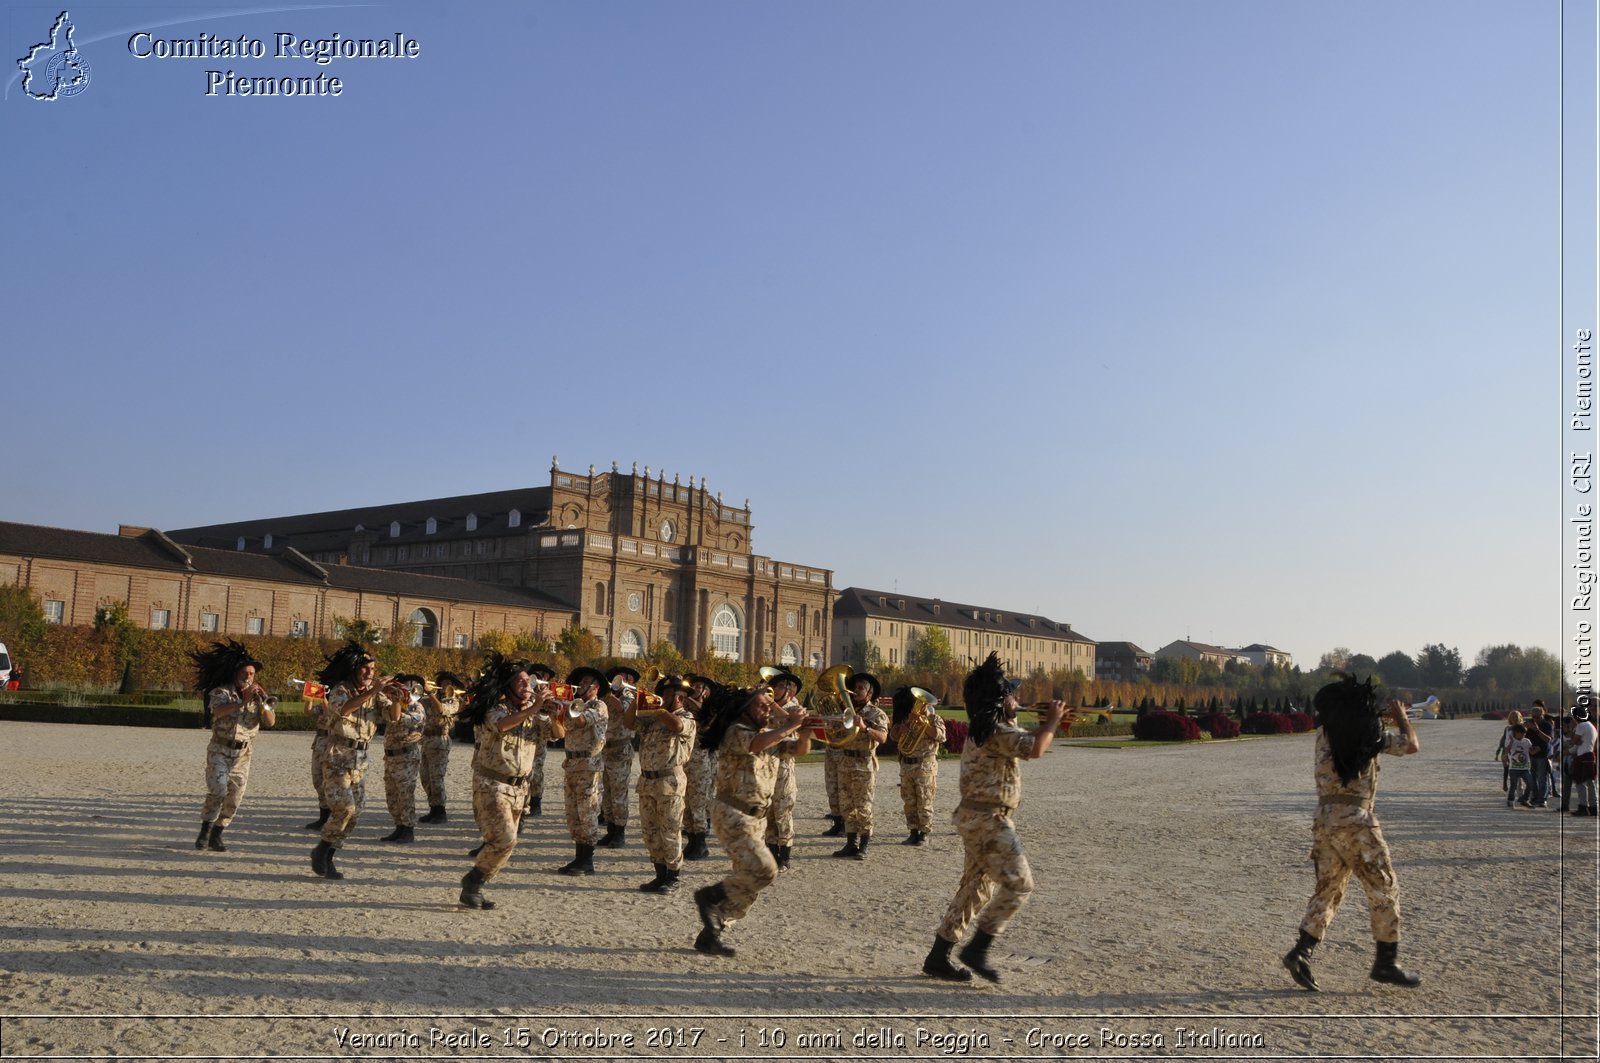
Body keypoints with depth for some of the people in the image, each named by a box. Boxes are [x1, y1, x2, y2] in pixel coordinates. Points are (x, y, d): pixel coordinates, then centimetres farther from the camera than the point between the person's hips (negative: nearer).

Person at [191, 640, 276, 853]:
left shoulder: (259, 696, 7)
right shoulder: (222, 692, -3)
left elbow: (271, 721, -5)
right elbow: (218, 711, -25)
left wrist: (262, 702, -20)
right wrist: (242, 701, -33)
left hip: (243, 753, 4)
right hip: (220, 749, -3)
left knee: (235, 797, 2)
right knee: (217, 790, -16)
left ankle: (216, 836, 14)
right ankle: (204, 832, -2)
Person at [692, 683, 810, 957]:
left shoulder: (770, 732, 13)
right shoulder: (736, 731, -13)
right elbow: (757, 744, -33)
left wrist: (801, 726, -3)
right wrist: (790, 726, -27)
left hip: (757, 818, 8)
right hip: (732, 815, -8)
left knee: (748, 881, 7)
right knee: (764, 869, -21)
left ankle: (711, 934, 16)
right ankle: (710, 896, -2)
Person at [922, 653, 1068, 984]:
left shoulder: (983, 728, 14)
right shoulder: (997, 730, -17)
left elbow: (1020, 740, 30)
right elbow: (1034, 749, -30)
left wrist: (1050, 725, 18)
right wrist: (1051, 722, -13)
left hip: (975, 816, 10)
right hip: (989, 819, -10)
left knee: (975, 887, 13)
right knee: (1018, 884, -5)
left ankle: (938, 957, 16)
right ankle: (977, 949, -4)